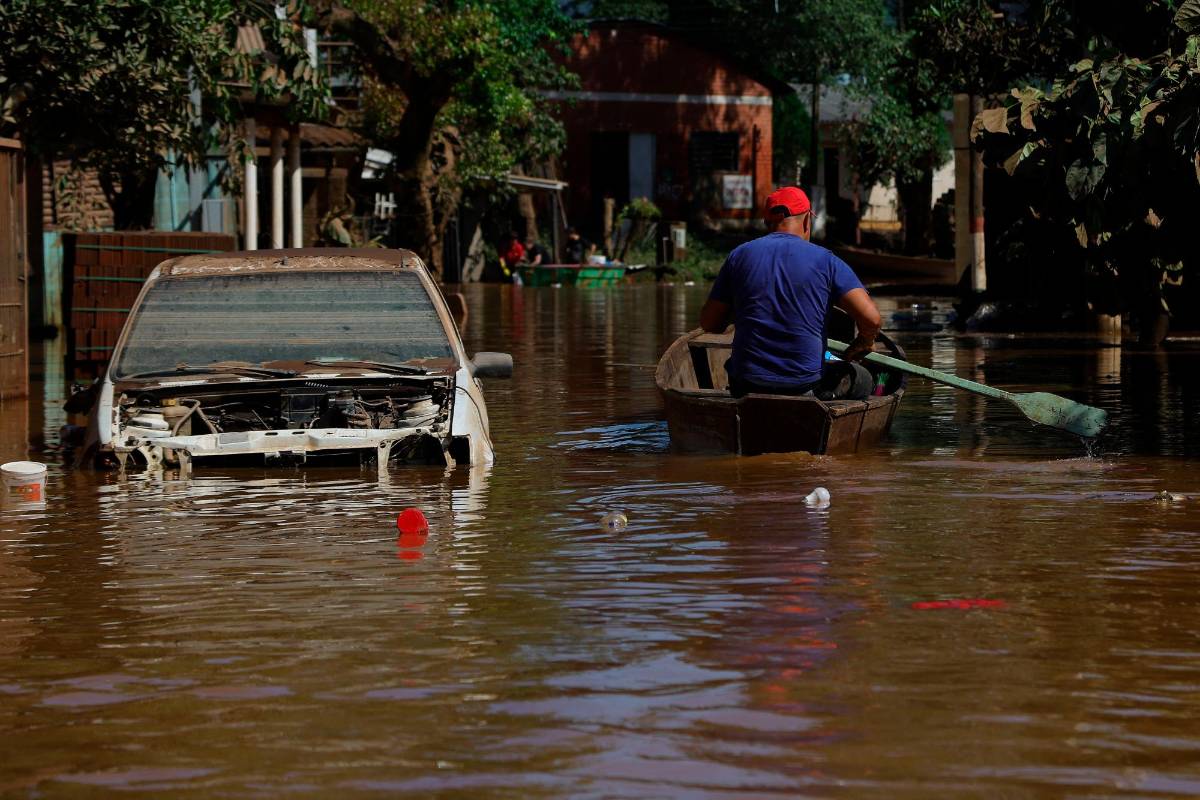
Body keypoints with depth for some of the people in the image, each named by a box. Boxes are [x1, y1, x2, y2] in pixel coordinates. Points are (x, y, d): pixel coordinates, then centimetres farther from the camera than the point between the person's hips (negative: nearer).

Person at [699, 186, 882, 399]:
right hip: (806, 385, -2)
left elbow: (709, 324, 7)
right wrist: (865, 342, 12)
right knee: (862, 379, 28)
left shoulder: (739, 256, 4)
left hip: (746, 386, 2)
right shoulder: (825, 261, -3)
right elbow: (870, 318, -12)